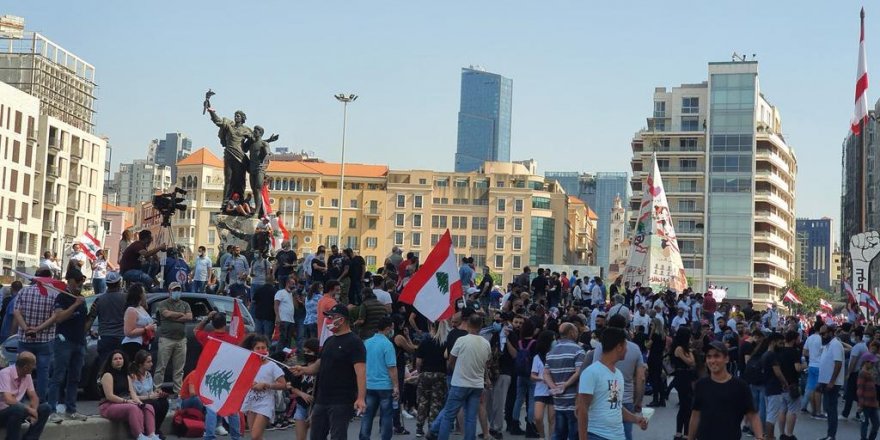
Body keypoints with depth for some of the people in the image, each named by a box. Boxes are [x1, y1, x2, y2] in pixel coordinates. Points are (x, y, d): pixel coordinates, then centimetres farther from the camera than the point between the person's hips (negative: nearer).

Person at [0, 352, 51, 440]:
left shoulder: (27, 376, 3)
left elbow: (34, 397, 5)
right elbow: (8, 400, -31)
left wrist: (33, 411, -16)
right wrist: (29, 409, -23)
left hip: (17, 410, 8)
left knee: (46, 408, -8)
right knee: (18, 409, -38)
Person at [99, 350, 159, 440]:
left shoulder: (126, 376, 20)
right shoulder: (108, 375, -5)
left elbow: (132, 392, 9)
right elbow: (109, 396, -15)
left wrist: (139, 402, -11)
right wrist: (126, 401, -21)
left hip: (125, 404, 8)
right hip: (109, 406, -8)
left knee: (148, 407, -17)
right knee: (133, 408, -36)